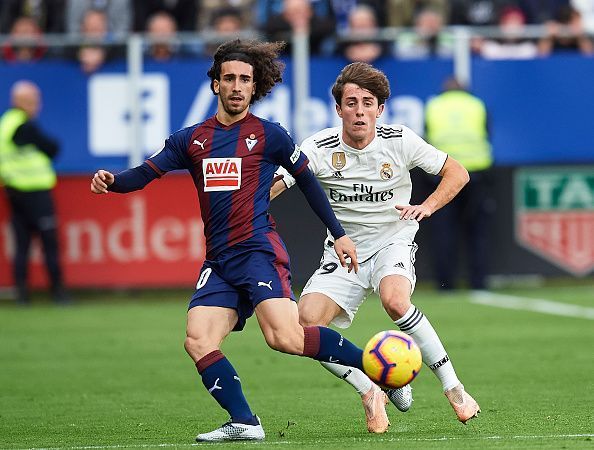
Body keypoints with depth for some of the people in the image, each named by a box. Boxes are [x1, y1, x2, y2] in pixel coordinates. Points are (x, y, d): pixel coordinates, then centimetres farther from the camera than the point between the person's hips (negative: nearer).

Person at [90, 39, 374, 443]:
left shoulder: (269, 136, 3)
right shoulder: (191, 140, 13)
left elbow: (307, 182, 12)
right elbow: (146, 173, 9)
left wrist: (339, 234, 13)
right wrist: (112, 181, -13)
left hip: (259, 251, -5)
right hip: (219, 261, 5)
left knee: (285, 338, -24)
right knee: (198, 342, -11)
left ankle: (372, 364, -10)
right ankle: (244, 422, -6)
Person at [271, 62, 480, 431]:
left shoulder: (399, 141, -9)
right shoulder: (319, 149, -10)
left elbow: (457, 173, 1)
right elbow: (271, 187, -14)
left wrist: (426, 207, -16)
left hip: (393, 242, -2)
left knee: (395, 301, -34)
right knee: (307, 323, -20)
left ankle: (453, 388, -20)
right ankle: (371, 393, 0)